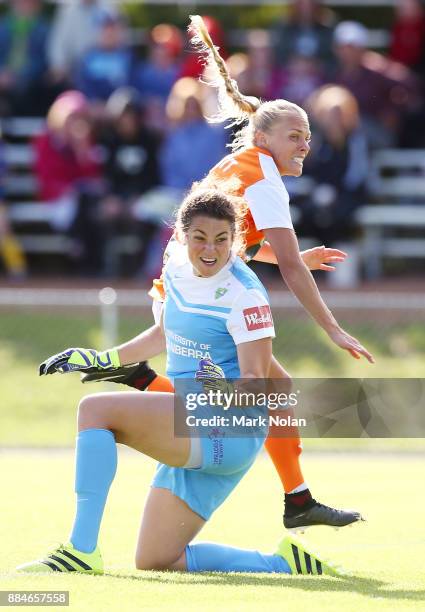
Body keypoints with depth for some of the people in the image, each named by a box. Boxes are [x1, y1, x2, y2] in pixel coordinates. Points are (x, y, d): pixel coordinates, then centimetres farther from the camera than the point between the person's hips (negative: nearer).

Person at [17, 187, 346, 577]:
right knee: (155, 562, 9)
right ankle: (284, 563, 12)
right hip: (191, 437, 9)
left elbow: (255, 383, -17)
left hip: (230, 431, -9)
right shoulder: (177, 270, 8)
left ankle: (81, 550, -27)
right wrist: (104, 359, 26)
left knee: (96, 409, -23)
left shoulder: (244, 293, -15)